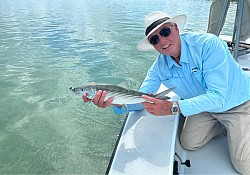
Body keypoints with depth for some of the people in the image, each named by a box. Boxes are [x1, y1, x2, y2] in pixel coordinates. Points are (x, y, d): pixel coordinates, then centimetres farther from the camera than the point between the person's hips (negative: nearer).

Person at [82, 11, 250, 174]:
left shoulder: (209, 44, -32)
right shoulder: (160, 66, -14)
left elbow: (218, 96, -36)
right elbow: (142, 99, -17)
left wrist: (173, 107, -46)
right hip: (204, 106, 5)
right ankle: (222, 125, 23)